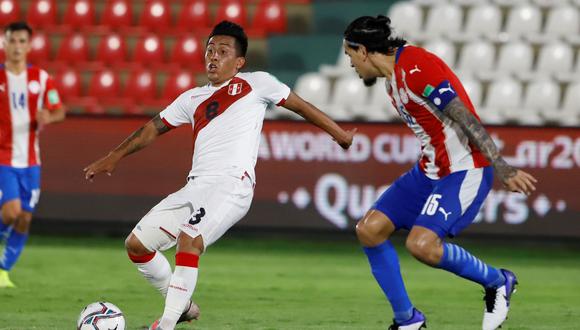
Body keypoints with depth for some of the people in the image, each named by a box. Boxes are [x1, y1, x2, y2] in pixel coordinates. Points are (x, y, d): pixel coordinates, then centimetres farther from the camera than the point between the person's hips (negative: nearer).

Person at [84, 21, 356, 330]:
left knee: (188, 240, -31)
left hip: (232, 185, -7)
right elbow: (154, 128, 31)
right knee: (136, 244, 4)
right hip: (195, 186, 7)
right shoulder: (193, 98, 24)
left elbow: (299, 105, 17)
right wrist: (113, 157, 28)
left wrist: (340, 134, 20)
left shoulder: (255, 83, 10)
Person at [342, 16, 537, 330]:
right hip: (429, 171, 10)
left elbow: (465, 118, -24)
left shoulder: (415, 67, -19)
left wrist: (500, 166, -28)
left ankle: (497, 282, -1)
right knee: (369, 230, 0)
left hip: (464, 170, -10)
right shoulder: (393, 79, 12)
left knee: (421, 245, -26)